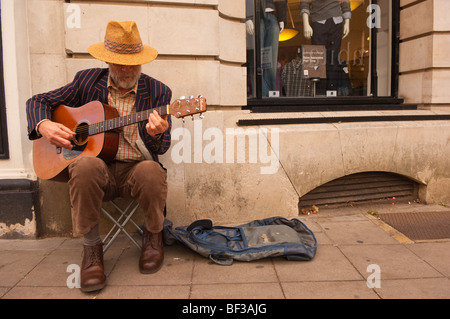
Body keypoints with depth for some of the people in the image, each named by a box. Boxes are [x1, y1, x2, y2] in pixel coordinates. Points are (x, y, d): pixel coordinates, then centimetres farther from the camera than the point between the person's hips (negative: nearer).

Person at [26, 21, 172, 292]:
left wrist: (155, 134, -25)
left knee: (152, 171, -35)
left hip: (136, 170, 0)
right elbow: (38, 101, 14)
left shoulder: (158, 92, 3)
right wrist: (44, 125, -9)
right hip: (99, 171, 1)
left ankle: (153, 236, -3)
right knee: (86, 166, -34)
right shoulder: (88, 81, 6)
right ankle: (91, 247, -12)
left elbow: (162, 148, 0)